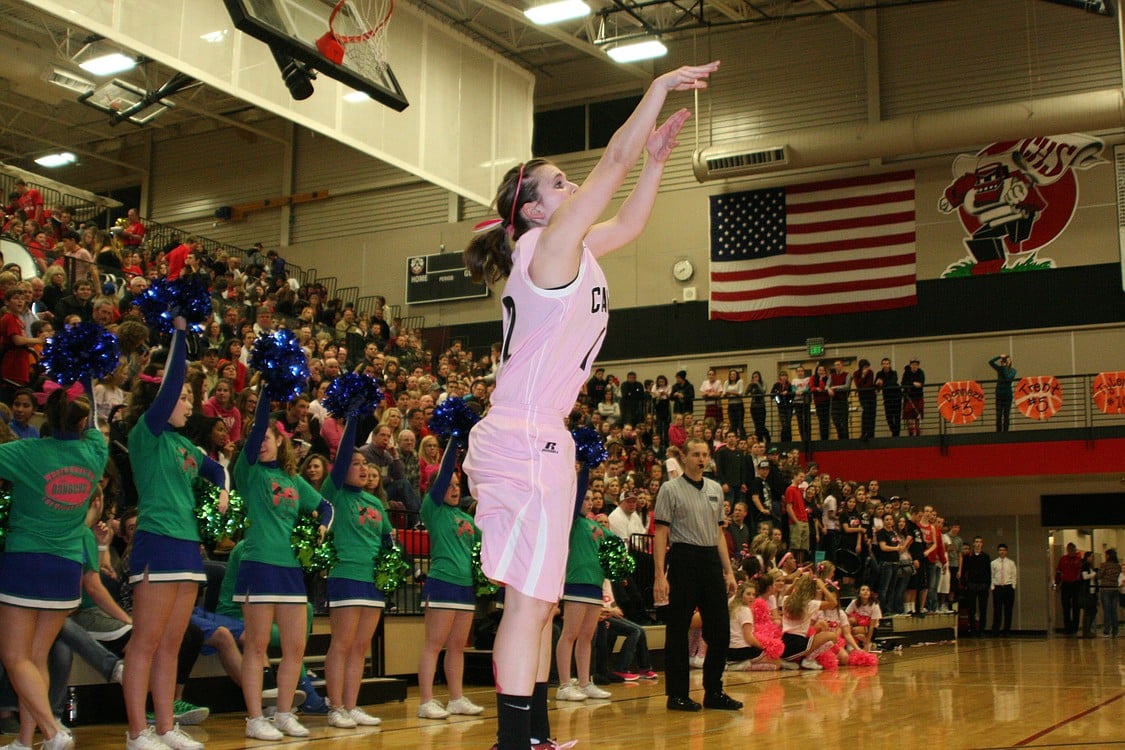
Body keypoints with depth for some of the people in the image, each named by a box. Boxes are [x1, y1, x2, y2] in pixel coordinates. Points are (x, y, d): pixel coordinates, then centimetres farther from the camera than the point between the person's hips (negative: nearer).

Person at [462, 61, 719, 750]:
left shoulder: (573, 249, 16)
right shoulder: (550, 241, -8)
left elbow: (629, 223, 30)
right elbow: (615, 161, -9)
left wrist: (657, 159, 20)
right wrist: (661, 87, -1)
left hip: (538, 440, 10)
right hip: (526, 439, -10)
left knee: (540, 600, 12)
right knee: (529, 600, -11)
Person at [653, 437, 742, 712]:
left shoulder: (716, 489, 15)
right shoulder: (671, 489, -3)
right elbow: (661, 534, -7)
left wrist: (728, 571, 14)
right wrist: (660, 575, -14)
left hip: (712, 561, 6)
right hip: (683, 560, -6)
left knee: (720, 629, 6)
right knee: (678, 630, 0)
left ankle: (714, 691, 17)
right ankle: (677, 694, 8)